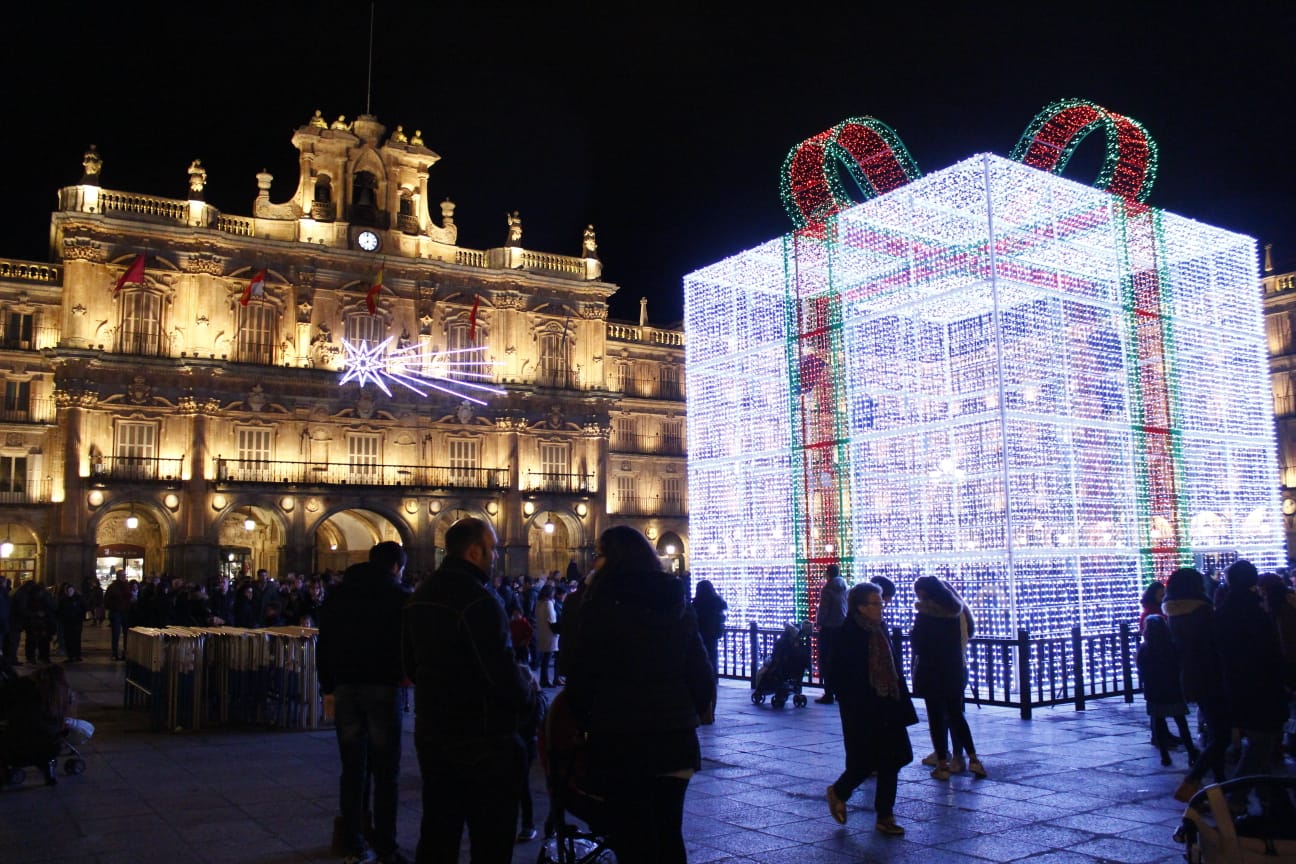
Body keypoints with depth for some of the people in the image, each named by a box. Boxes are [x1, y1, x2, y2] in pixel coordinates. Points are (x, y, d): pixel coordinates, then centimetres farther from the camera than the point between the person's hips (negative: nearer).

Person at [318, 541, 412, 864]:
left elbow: (324, 646, 10)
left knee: (353, 769, 9)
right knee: (385, 773, 0)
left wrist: (328, 689, 13)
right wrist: (402, 672, 14)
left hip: (344, 688, 4)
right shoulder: (398, 596, -6)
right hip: (382, 688, -4)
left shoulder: (337, 594, 9)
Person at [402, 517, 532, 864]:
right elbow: (502, 672, -25)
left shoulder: (420, 596, 7)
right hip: (481, 738, -8)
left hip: (432, 732, 8)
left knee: (437, 835, 17)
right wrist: (525, 685, -5)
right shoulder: (477, 599, -20)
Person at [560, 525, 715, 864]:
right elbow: (699, 666, 6)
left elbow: (578, 670, -5)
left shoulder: (596, 603, -8)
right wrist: (699, 707, 22)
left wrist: (585, 718, 11)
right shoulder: (677, 601, 5)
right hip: (675, 734, 5)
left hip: (619, 738, -5)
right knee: (669, 832, 16)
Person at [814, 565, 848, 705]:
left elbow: (823, 609, -13)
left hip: (829, 629, -6)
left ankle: (828, 694, -3)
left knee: (827, 662, -1)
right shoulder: (845, 588, 5)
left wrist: (818, 623, 0)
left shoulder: (827, 589, -13)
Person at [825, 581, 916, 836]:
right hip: (862, 710, -7)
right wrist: (854, 706, -17)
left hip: (887, 708, 7)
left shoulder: (880, 630, 8)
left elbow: (892, 669, 14)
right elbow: (841, 675, -14)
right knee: (866, 762, 0)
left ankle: (885, 816, 17)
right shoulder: (849, 634, -14)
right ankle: (838, 793, 28)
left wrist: (901, 704, 9)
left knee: (892, 761, 6)